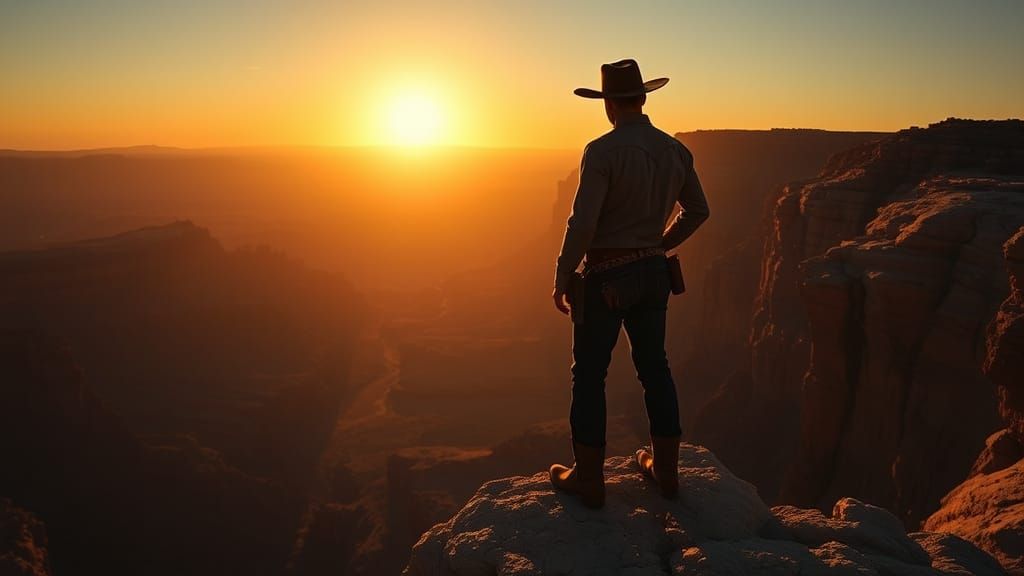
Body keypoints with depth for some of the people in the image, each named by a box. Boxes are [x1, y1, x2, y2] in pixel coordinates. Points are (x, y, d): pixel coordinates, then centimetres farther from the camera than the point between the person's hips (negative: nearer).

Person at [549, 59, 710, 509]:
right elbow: (698, 210, 16)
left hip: (606, 277, -6)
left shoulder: (602, 151, -16)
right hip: (653, 272, 6)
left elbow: (582, 224, -21)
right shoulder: (675, 150, 5)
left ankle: (588, 479, 13)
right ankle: (665, 469, 27)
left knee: (589, 374, 5)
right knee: (654, 367, 16)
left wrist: (561, 279, -11)